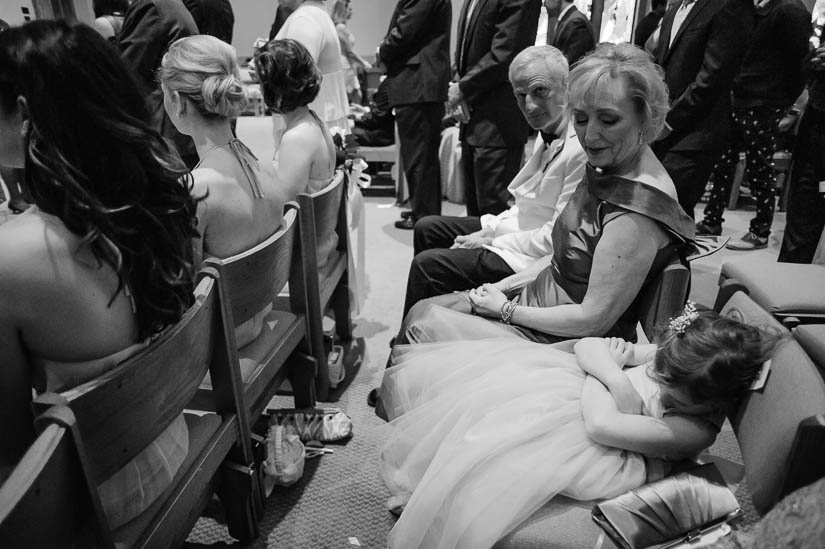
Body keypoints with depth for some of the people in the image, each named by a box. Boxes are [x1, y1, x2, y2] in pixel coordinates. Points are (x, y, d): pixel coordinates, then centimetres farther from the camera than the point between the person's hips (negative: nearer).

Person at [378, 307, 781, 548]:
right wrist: (615, 374, -26)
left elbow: (602, 425, -32)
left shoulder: (696, 429, -25)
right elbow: (586, 346, -6)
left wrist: (598, 370, -18)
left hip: (586, 442, -6)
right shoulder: (679, 359, -8)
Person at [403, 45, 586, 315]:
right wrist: (490, 229, 1)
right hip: (521, 226, 10)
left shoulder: (581, 150, -26)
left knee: (427, 264, -16)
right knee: (427, 229, 15)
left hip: (537, 261, -10)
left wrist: (492, 241, -16)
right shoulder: (549, 135, 6)